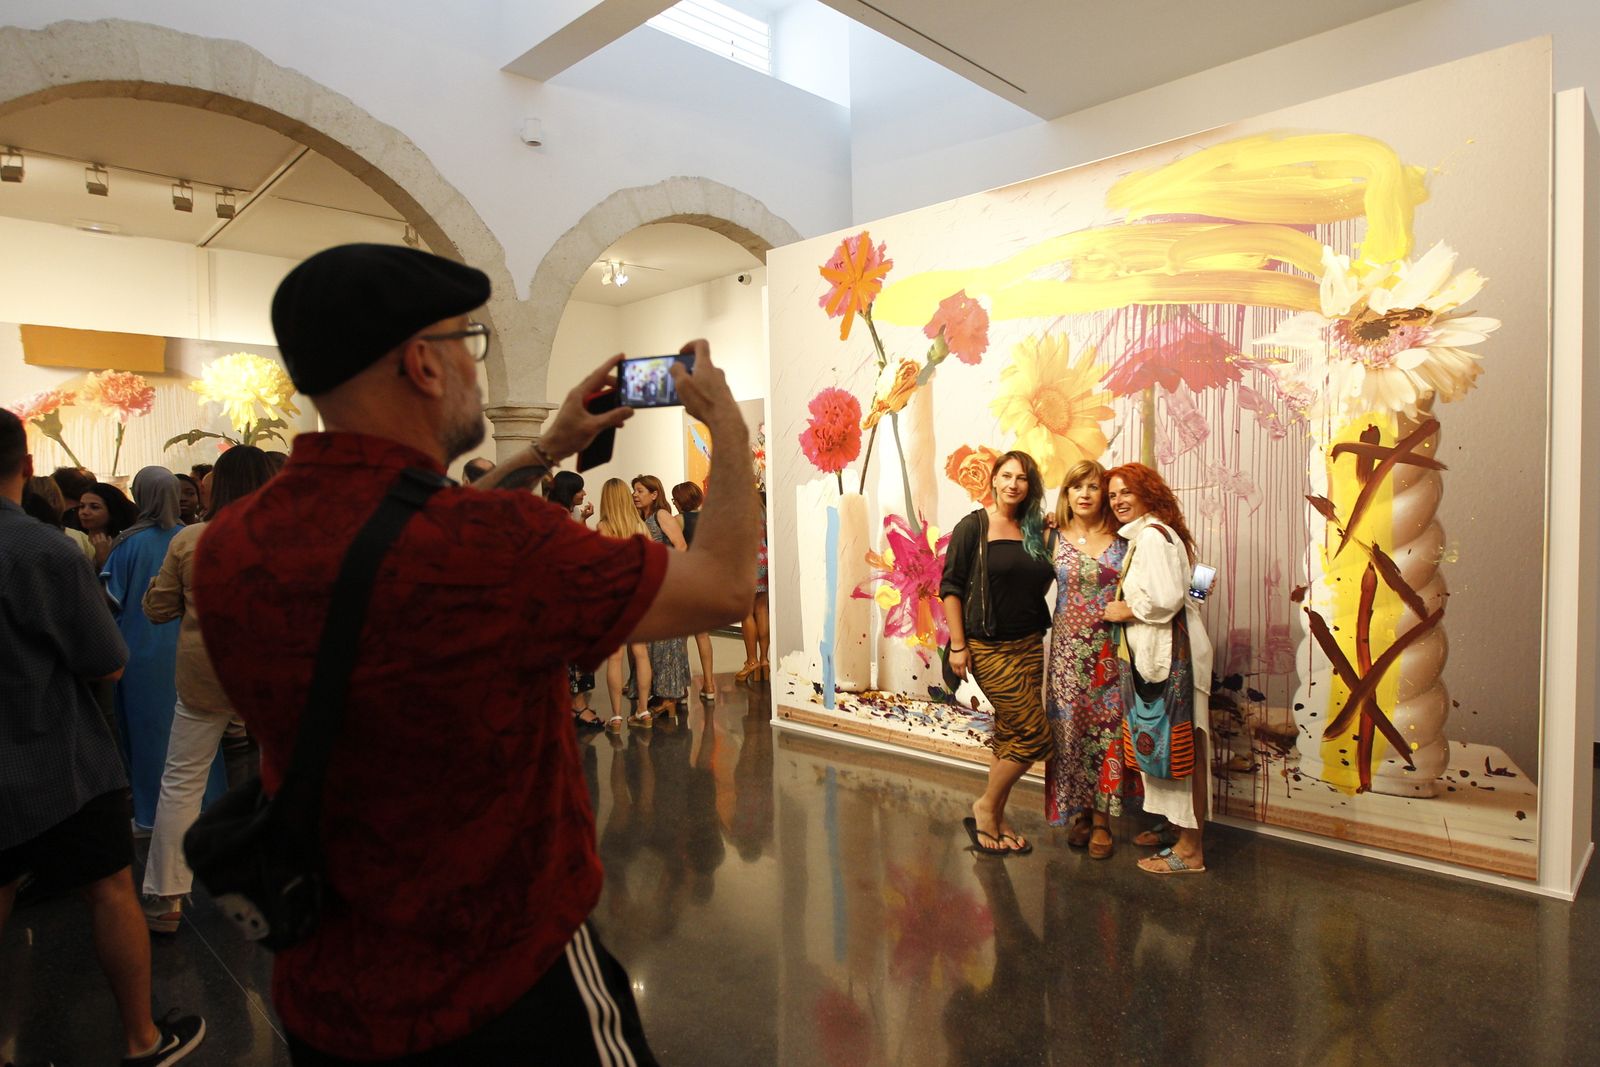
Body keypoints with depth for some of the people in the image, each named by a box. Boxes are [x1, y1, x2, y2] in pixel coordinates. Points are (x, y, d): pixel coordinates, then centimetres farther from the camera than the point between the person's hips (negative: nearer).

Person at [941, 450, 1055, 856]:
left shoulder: (1034, 531, 9)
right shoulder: (973, 527, -7)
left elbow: (1043, 582, 15)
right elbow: (950, 586, -8)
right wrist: (958, 646, -12)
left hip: (1029, 645, 6)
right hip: (989, 648, -6)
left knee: (1011, 735, 11)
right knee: (1035, 735, -8)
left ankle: (996, 819, 25)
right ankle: (986, 808, 11)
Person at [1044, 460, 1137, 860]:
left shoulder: (1121, 540, 3)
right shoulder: (1054, 539, 1)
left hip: (1110, 650, 1)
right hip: (1069, 649, 0)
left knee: (1107, 730, 5)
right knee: (1071, 729, 5)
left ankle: (1101, 820, 17)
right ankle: (1077, 813, 22)